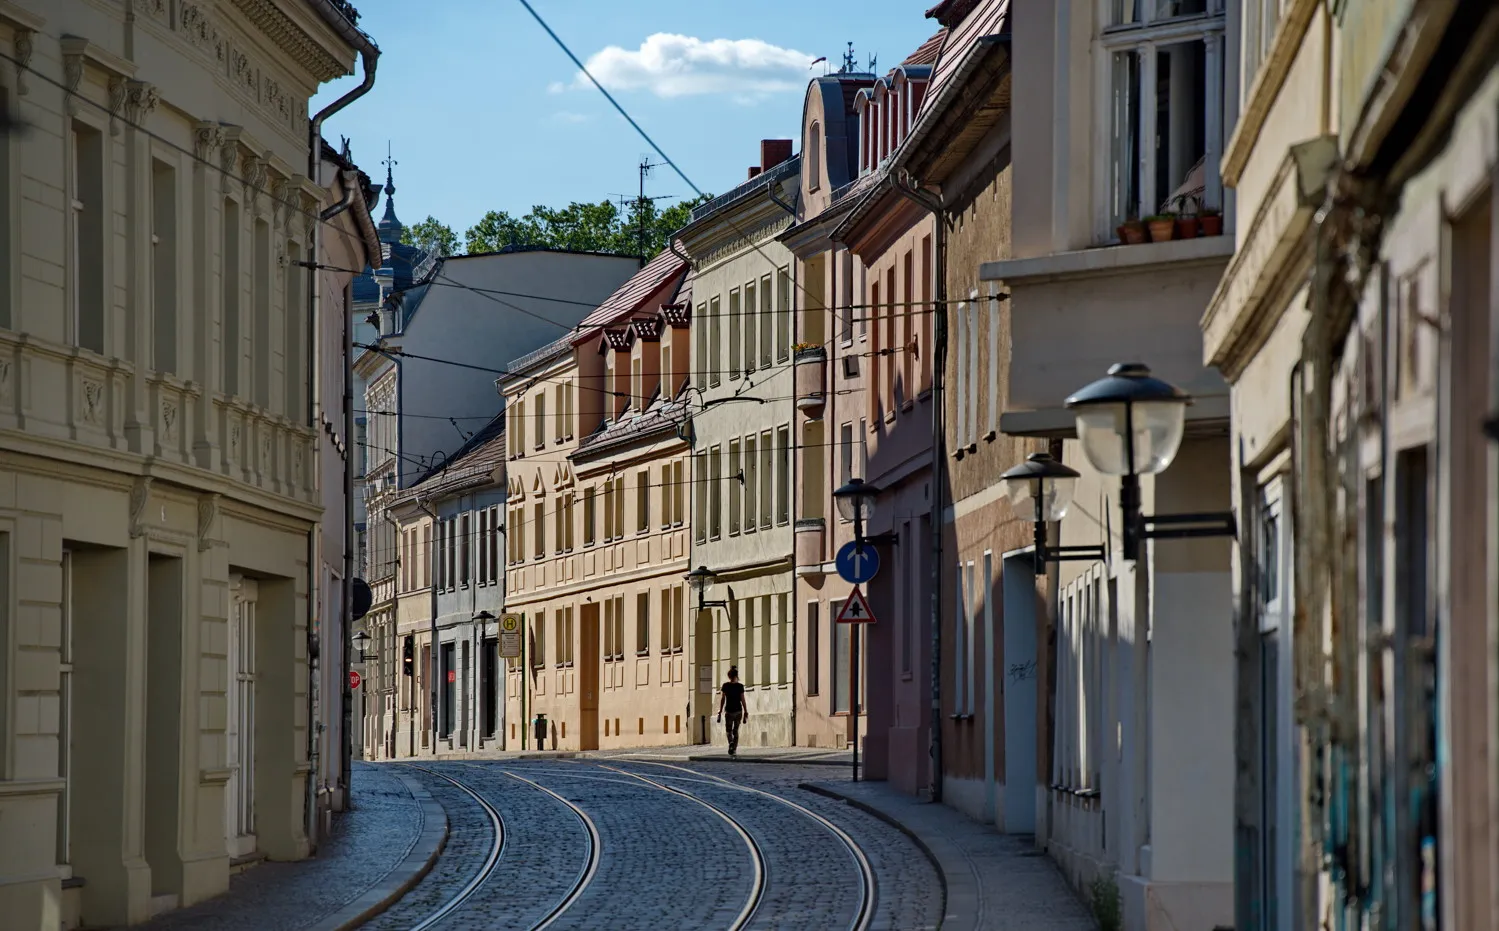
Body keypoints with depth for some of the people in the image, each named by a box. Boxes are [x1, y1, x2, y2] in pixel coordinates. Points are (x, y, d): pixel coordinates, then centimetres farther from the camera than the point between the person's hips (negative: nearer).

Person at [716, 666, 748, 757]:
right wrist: (746, 712, 5)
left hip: (729, 711, 0)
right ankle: (734, 749, 10)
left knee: (728, 730, 10)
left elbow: (722, 699, -3)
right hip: (738, 711, 0)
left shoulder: (725, 686, -4)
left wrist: (720, 711, 4)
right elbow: (742, 700, -4)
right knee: (736, 730, 11)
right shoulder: (740, 686, -5)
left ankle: (731, 742, -20)